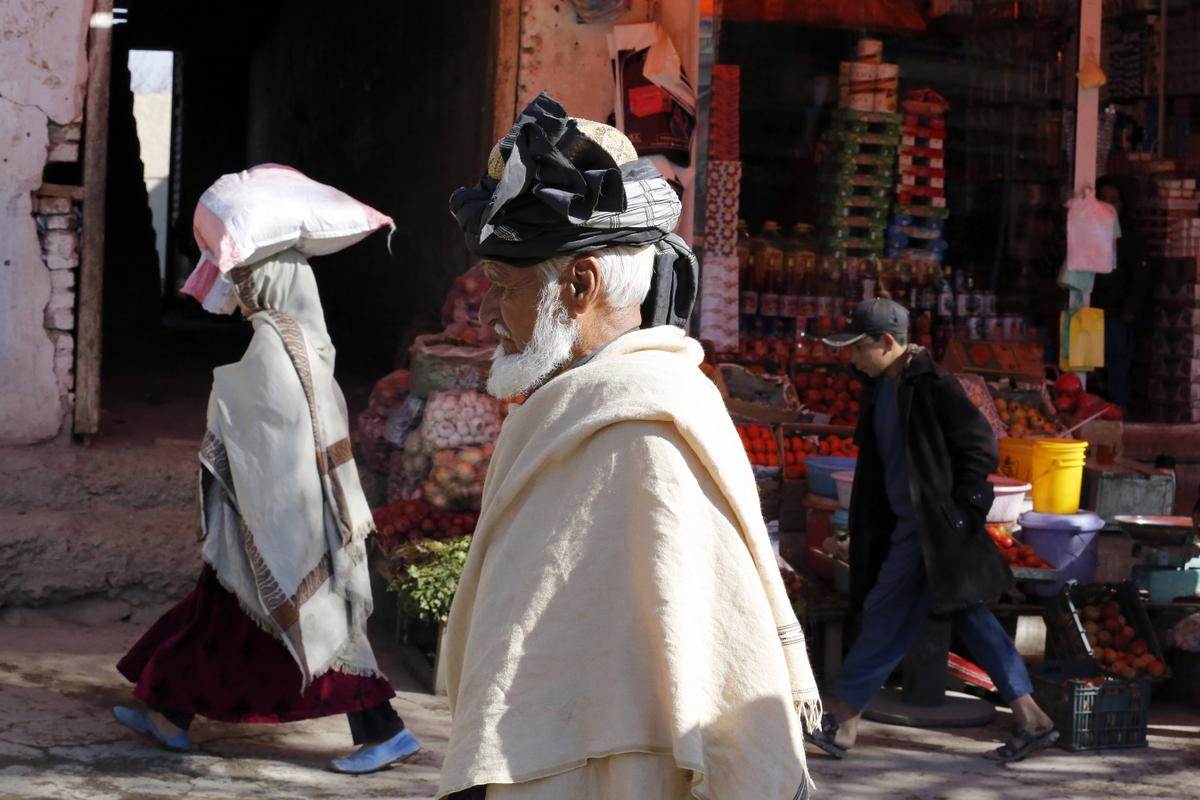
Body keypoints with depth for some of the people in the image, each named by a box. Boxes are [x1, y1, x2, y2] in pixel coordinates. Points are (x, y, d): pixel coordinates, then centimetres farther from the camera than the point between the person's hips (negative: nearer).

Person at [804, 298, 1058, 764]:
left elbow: (981, 448, -15)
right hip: (903, 521, 9)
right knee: (968, 617, 10)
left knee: (888, 614, -5)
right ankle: (1030, 719, 14)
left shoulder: (932, 386, -16)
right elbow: (877, 456, 20)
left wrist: (955, 510, -15)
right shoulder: (881, 387, 10)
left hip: (933, 526, -9)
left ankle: (841, 720, 2)